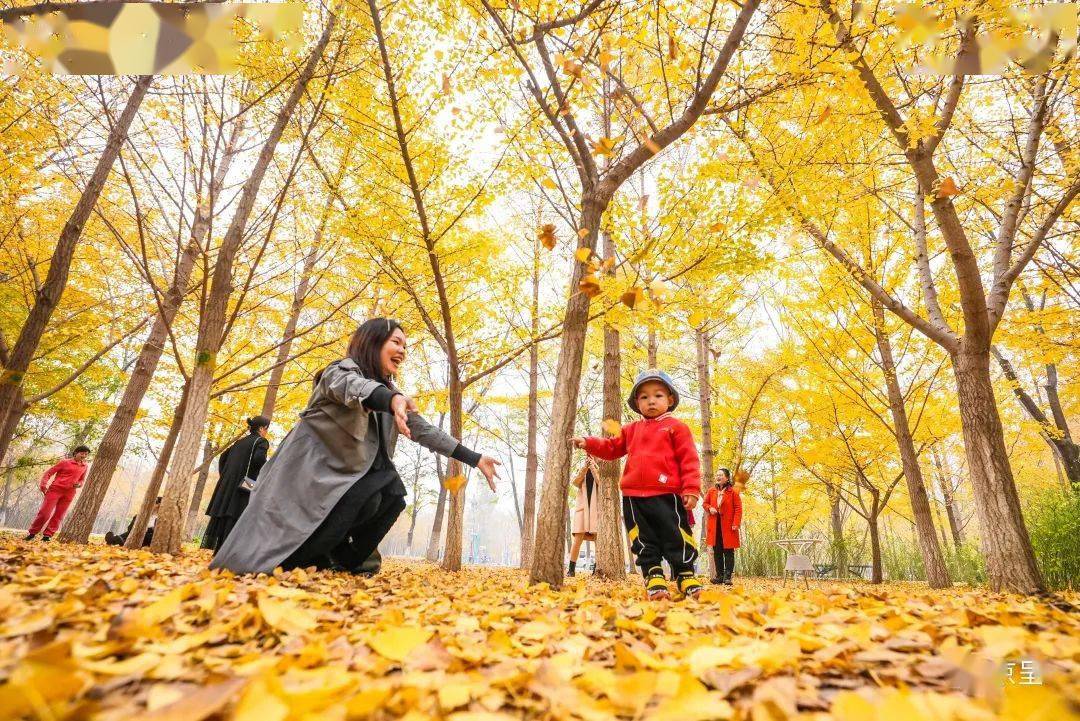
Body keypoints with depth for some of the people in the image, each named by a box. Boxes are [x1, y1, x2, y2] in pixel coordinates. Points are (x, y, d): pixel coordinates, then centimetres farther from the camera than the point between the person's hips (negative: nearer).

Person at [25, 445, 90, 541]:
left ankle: (47, 535, 8)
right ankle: (32, 533, 11)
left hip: (69, 493, 4)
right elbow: (49, 472, 2)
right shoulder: (65, 462, 1)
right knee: (44, 512, -6)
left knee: (58, 516, 2)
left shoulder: (84, 466, 13)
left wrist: (78, 484, 2)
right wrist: (43, 484, -12)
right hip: (55, 489, -3)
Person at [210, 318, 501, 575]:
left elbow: (424, 430, 7)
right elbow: (356, 387, -39)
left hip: (340, 477, 7)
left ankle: (343, 559, 0)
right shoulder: (341, 371, -13)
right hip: (308, 471, -7)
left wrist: (475, 459, -1)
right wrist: (393, 399, -64)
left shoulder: (390, 391, 9)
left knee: (393, 491, -15)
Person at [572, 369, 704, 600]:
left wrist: (691, 489, -12)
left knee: (677, 539, 1)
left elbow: (689, 460, -3)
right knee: (644, 543, 7)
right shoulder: (631, 430, 18)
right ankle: (654, 579, 14)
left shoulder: (676, 427, 3)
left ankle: (686, 576, 15)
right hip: (634, 496, 5)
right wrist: (588, 443, 9)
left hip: (667, 495, -4)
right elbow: (612, 448, 24)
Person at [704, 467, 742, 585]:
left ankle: (727, 577, 3)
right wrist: (709, 508, -3)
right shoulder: (712, 491, 10)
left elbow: (738, 508, -6)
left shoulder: (733, 491, -3)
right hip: (715, 525, 4)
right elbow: (705, 503, 19)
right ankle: (719, 575, 15)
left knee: (728, 551, -1)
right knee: (717, 551, 7)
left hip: (728, 525, -4)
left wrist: (736, 523, -14)